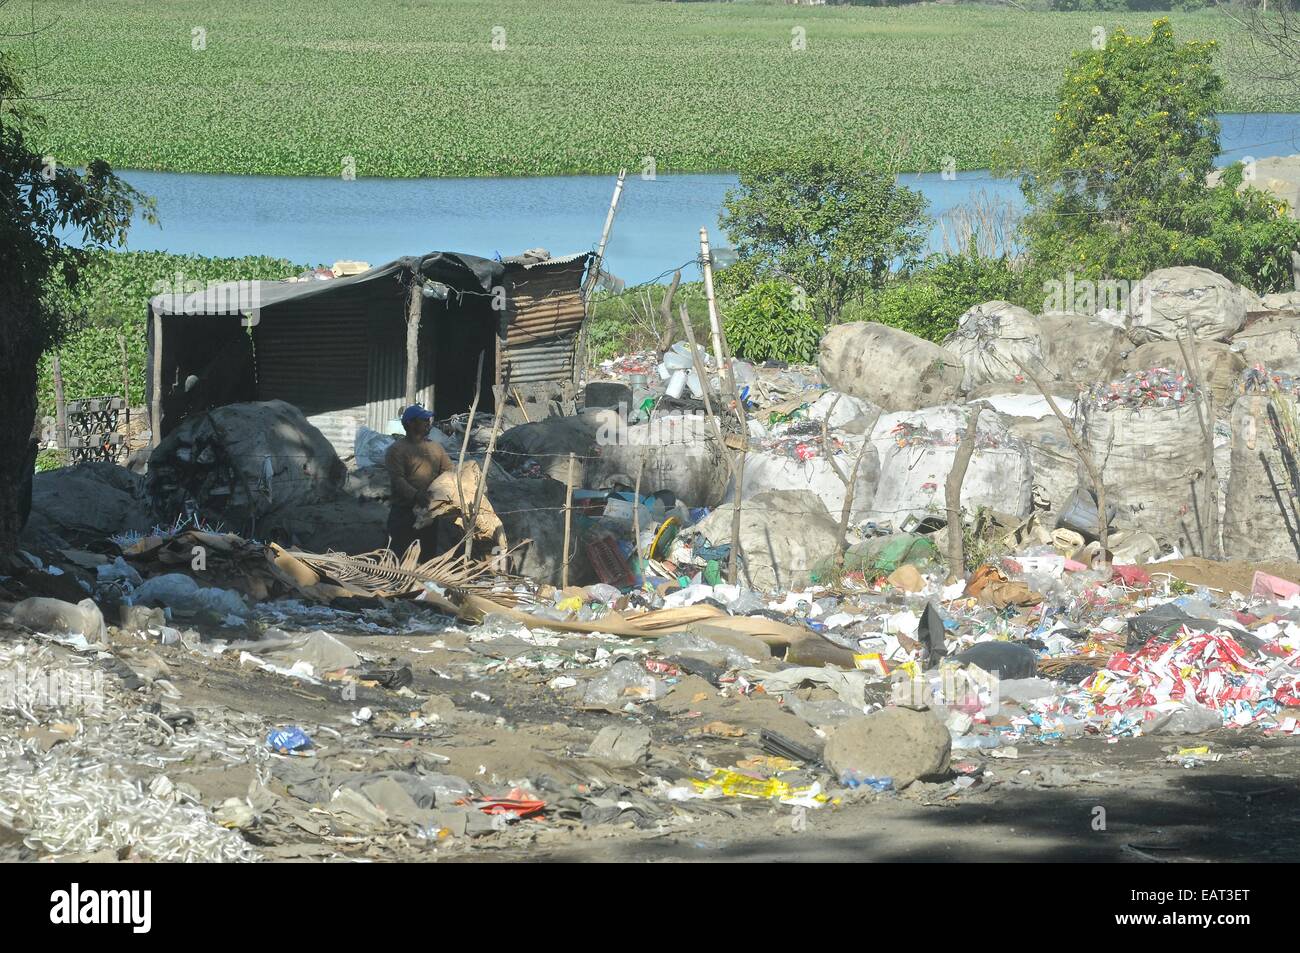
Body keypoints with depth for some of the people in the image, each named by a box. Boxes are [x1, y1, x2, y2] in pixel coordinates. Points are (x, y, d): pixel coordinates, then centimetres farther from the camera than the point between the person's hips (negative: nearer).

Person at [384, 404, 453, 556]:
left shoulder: (436, 447, 13)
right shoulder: (397, 449, -7)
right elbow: (397, 480, -18)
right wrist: (416, 496, -33)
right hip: (404, 512, -6)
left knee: (429, 554, 11)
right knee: (400, 556, -6)